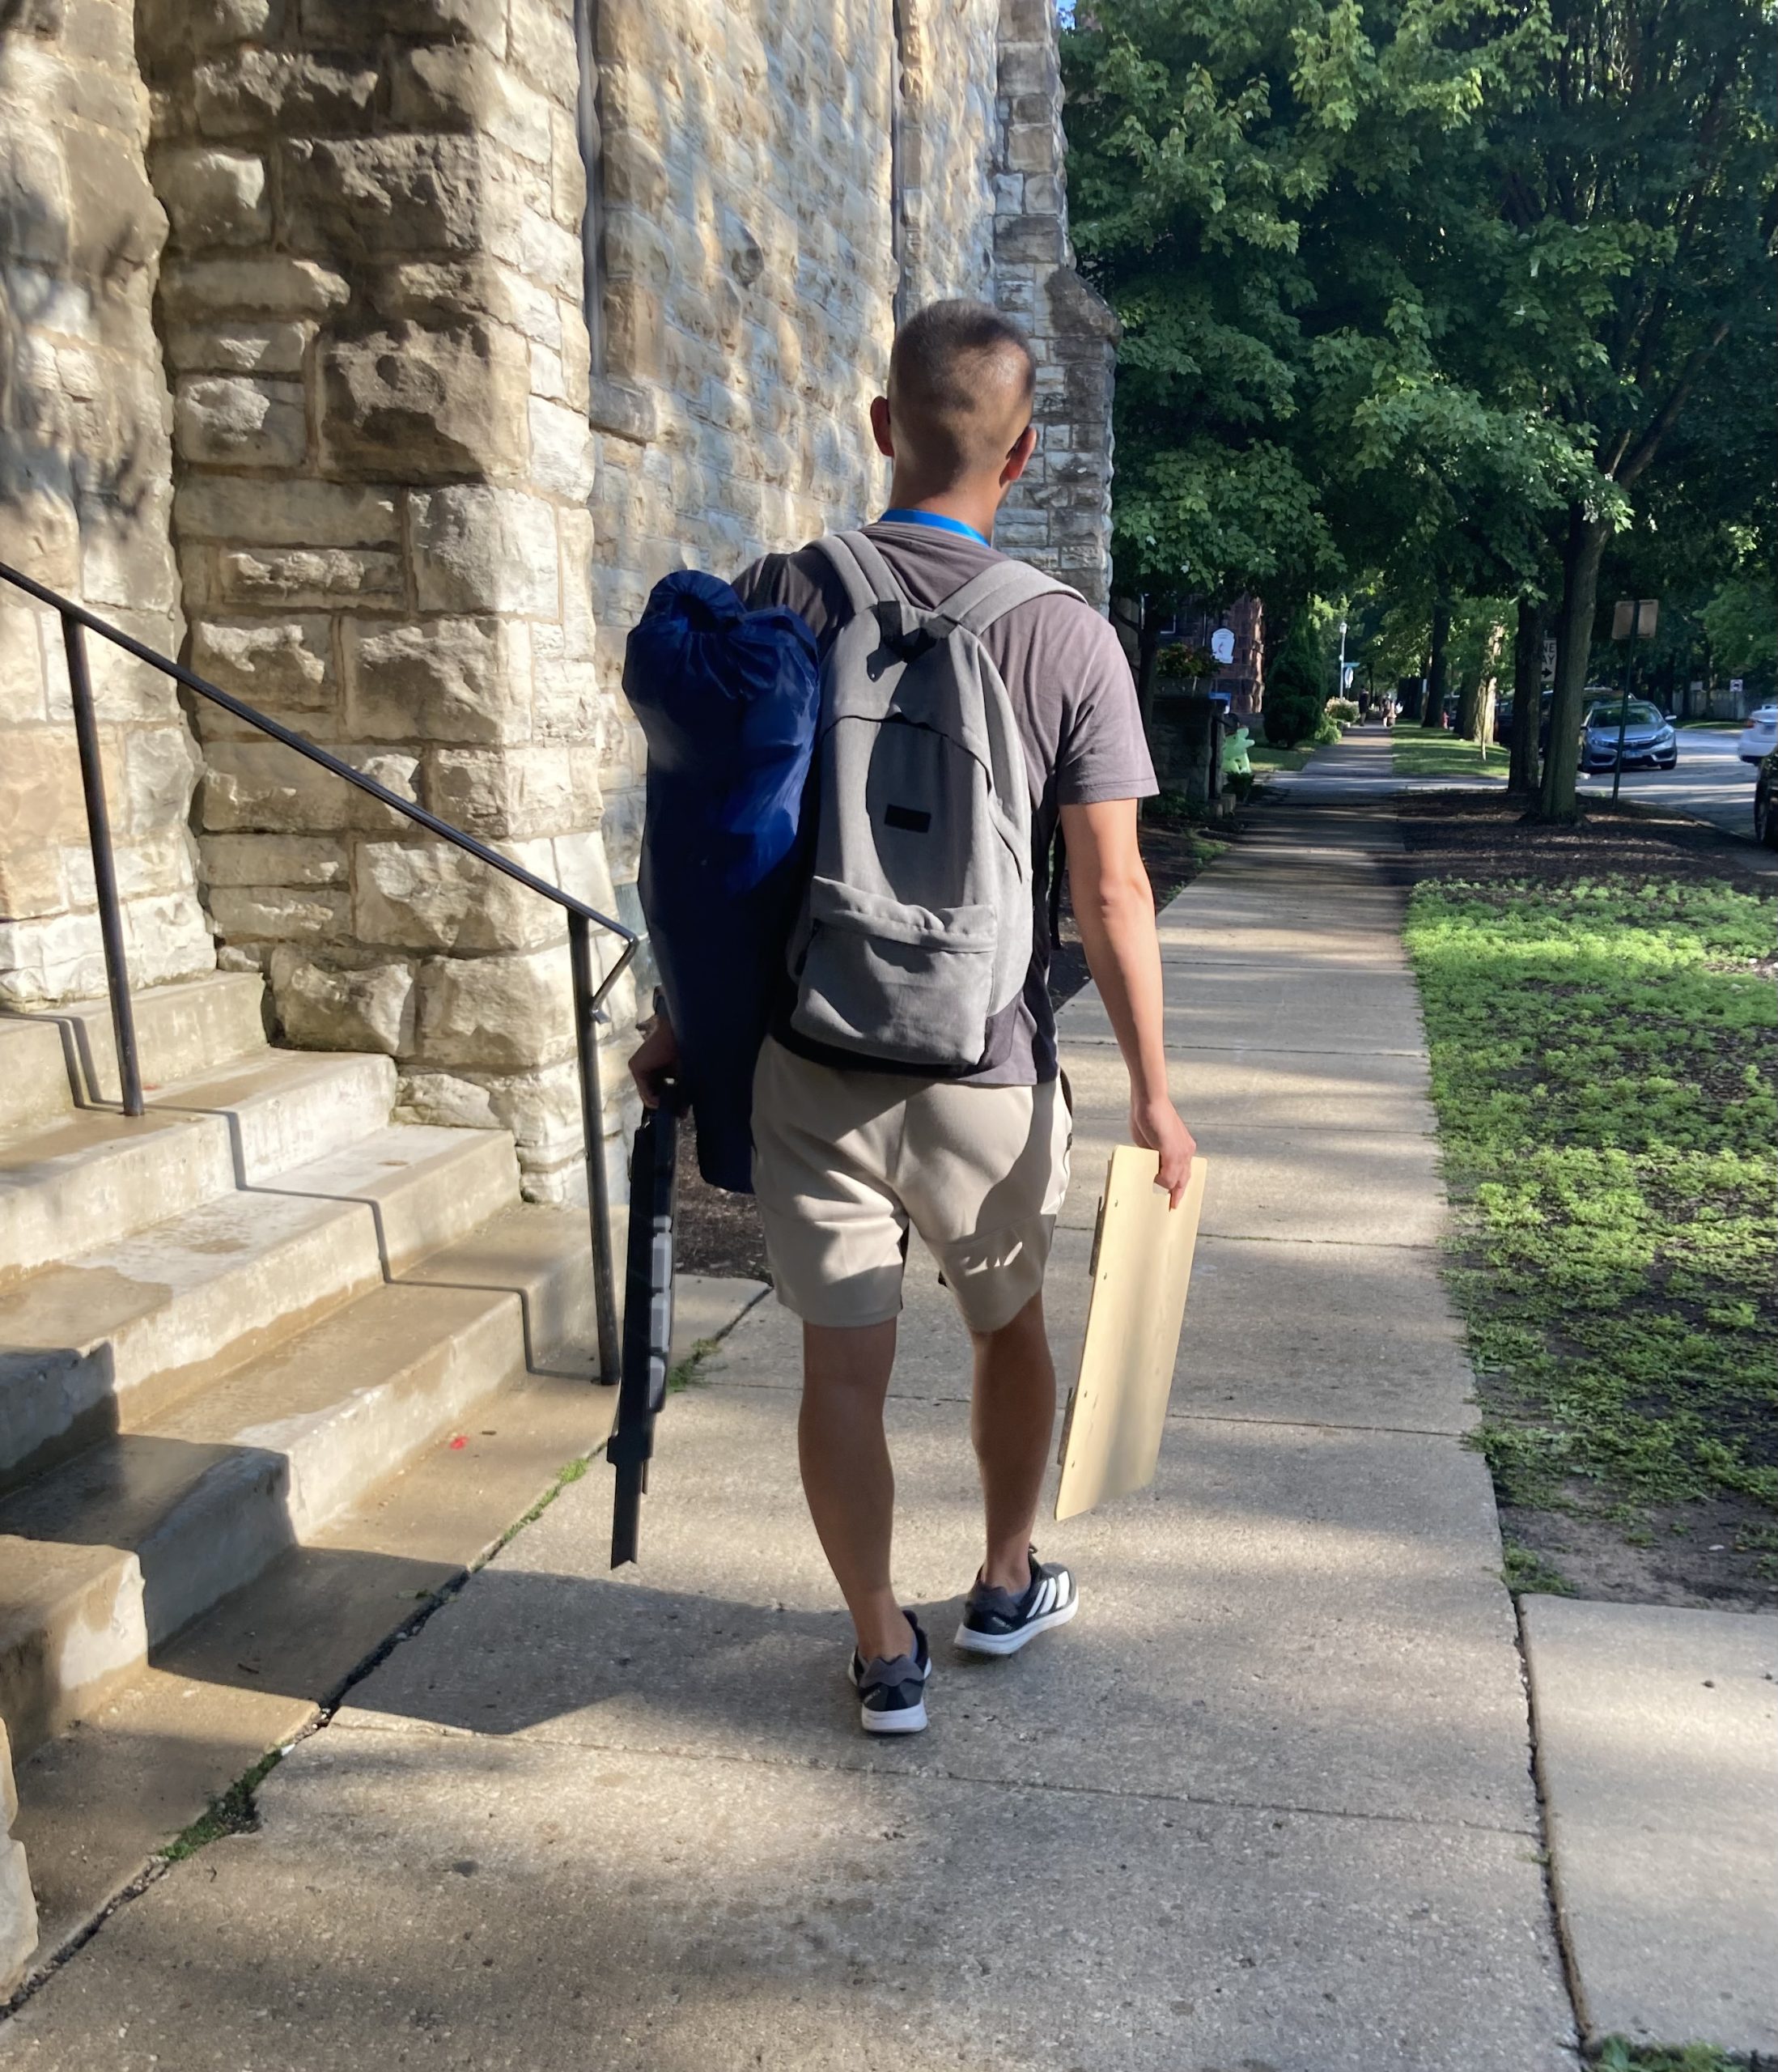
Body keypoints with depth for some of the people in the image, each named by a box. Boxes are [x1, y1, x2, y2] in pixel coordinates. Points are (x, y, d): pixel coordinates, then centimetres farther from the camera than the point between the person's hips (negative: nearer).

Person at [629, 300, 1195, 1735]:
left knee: (843, 1363, 12)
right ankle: (1009, 1585, 41)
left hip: (808, 1064, 1)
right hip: (986, 1073, 0)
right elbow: (1111, 892, -9)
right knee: (1011, 1324, 23)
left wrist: (680, 1023, 10)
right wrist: (1153, 1090, 0)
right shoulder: (1065, 638, -9)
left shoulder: (778, 599, -4)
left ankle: (886, 1654, 25)